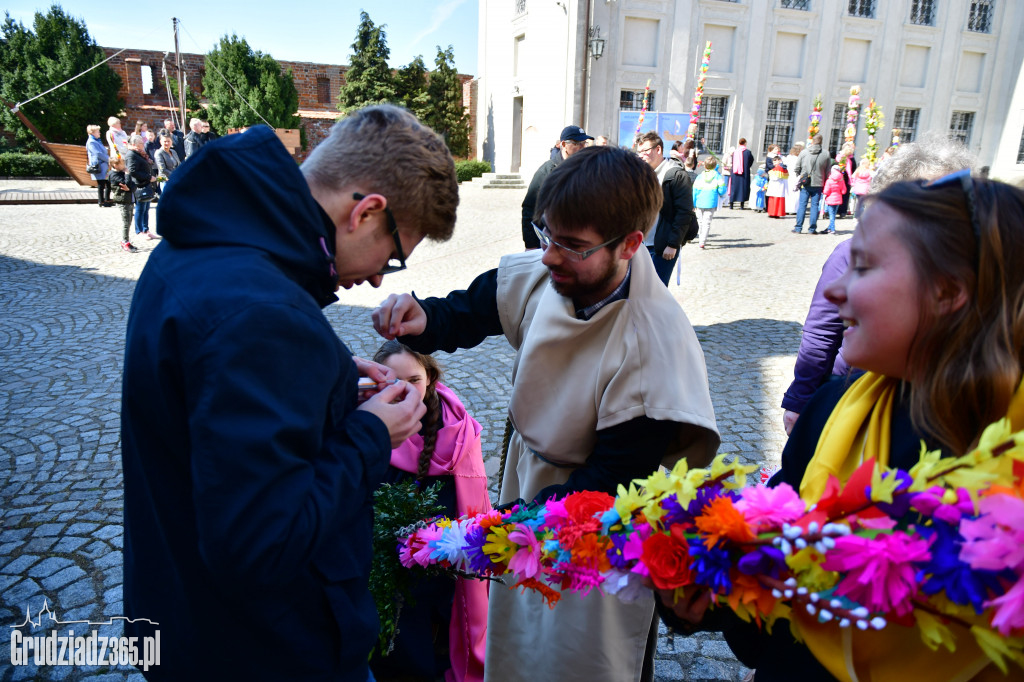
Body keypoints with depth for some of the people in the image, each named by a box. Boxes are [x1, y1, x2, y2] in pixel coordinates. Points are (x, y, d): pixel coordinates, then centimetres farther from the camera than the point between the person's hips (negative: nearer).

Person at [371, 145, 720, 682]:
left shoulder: (658, 345, -32)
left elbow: (604, 493, -27)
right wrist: (421, 321, -20)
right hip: (525, 485, 6)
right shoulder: (537, 276, -15)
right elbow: (464, 313, 3)